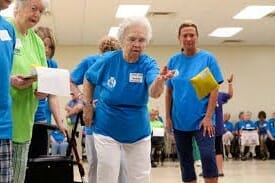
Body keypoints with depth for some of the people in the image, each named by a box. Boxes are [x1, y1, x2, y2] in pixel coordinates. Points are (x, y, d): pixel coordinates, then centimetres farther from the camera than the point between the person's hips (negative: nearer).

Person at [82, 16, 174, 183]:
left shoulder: (148, 64, -14)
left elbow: (154, 93, -34)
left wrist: (160, 80, -55)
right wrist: (88, 105, 1)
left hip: (139, 133, 1)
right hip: (107, 131, -1)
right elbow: (89, 79, 7)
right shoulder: (108, 60, -12)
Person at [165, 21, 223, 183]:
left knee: (208, 156, -15)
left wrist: (208, 117, -13)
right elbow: (169, 91, 7)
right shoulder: (174, 61, 3)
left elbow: (214, 89, -7)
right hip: (179, 121, 3)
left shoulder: (208, 58, -5)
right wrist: (168, 117, 3)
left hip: (201, 120, -3)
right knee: (185, 161, 11)